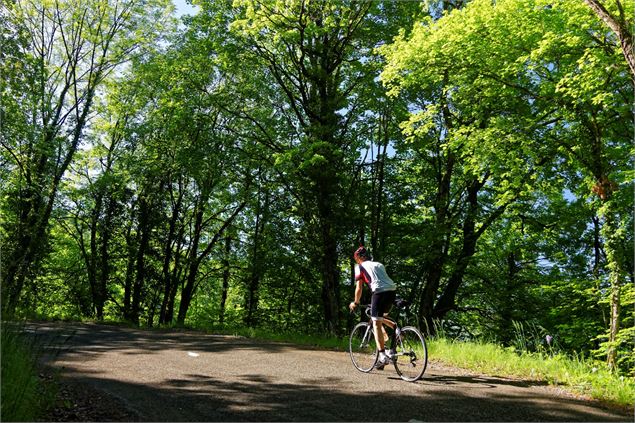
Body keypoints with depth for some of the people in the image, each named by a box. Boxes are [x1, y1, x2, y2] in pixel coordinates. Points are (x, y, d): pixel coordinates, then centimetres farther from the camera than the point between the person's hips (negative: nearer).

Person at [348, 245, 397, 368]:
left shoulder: (359, 267, 14)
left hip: (380, 292, -6)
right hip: (393, 290, 6)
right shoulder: (379, 264, 30)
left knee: (376, 324, 0)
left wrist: (355, 303, 23)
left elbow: (359, 287, 9)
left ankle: (383, 356, -5)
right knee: (380, 318, 29)